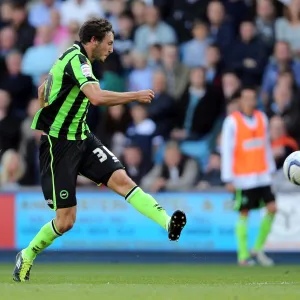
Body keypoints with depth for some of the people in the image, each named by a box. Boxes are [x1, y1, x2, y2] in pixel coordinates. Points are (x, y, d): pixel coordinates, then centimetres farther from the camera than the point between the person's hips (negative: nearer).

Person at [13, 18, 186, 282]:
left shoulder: (75, 57, 13)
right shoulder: (77, 59, -18)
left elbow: (42, 91, 25)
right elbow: (97, 97, -34)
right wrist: (136, 96, -24)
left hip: (81, 139, 9)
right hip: (59, 146, -9)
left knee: (122, 180, -14)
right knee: (66, 220, -5)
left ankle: (169, 224, -29)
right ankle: (27, 256, 18)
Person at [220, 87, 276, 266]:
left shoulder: (262, 118, 9)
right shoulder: (232, 121, -7)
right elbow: (226, 150, -8)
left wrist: (271, 169, 15)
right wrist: (228, 179, -11)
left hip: (262, 175, 5)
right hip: (243, 177, -5)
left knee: (272, 208, -4)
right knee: (244, 214, -1)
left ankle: (258, 249, 9)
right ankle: (243, 255, 7)